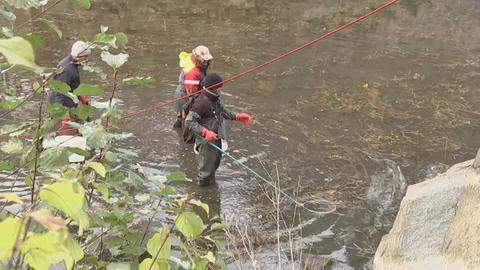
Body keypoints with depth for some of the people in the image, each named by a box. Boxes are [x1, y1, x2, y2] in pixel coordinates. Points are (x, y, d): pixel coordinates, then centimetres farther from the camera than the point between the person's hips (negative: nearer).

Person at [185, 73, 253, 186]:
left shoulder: (214, 99, 5)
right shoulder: (202, 102, -26)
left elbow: (222, 111, 23)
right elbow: (189, 121, -28)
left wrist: (238, 116, 12)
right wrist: (205, 132, -36)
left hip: (216, 140, 10)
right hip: (207, 142, -10)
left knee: (215, 164, 27)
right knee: (206, 170, 6)